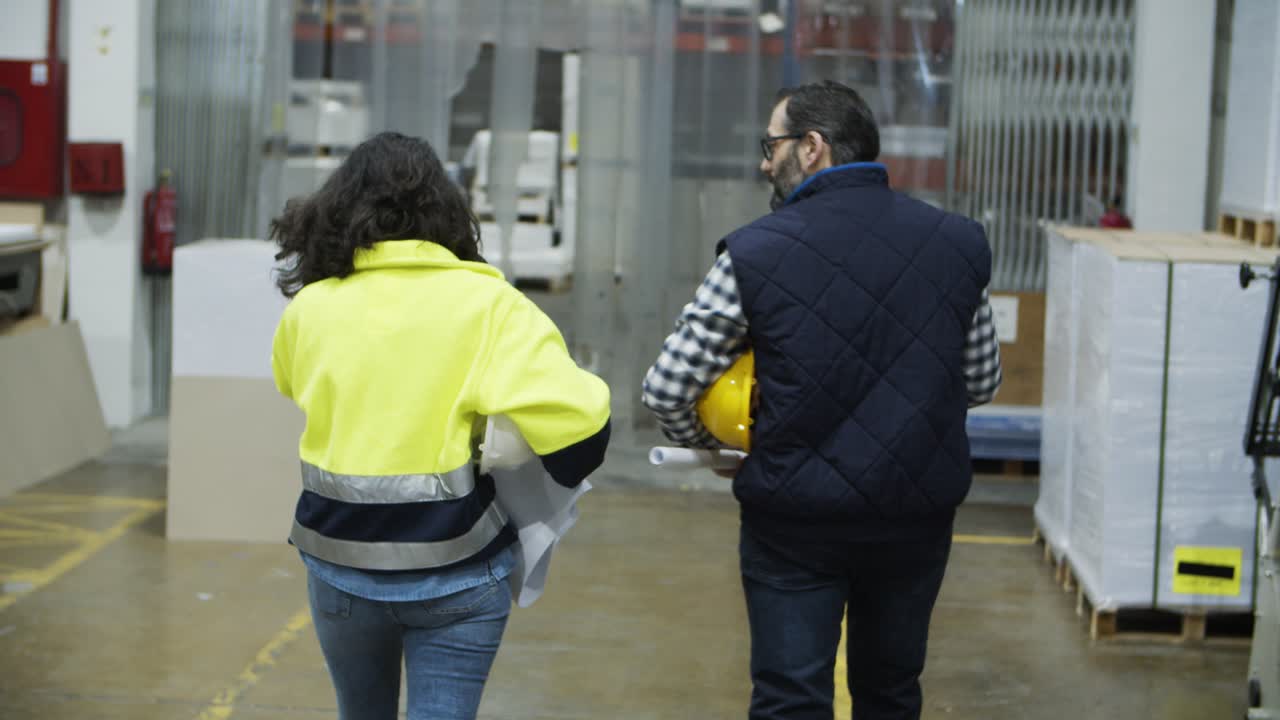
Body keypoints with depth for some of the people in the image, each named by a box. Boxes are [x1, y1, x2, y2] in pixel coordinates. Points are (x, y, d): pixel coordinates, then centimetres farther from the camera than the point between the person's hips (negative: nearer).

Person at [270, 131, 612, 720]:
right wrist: (566, 472, 1)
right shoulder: (485, 304, -11)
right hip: (454, 570, -3)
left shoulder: (309, 308, -3)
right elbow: (575, 418, -18)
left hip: (341, 560, 3)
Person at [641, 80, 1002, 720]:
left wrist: (710, 445, 12)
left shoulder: (755, 253, -12)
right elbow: (981, 381, 10)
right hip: (918, 517, 4)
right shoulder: (958, 244, -1)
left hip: (795, 518, -3)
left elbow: (666, 390, -8)